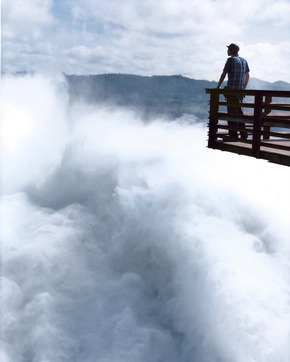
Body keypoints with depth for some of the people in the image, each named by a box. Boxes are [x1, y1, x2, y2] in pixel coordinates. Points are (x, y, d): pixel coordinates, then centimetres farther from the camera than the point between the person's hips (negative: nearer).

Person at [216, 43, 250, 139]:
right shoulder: (244, 60, 15)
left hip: (232, 90, -7)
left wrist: (218, 86, 5)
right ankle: (243, 134, 17)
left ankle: (233, 135, -3)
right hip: (240, 90, 7)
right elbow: (247, 75, 18)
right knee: (238, 111, 15)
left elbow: (223, 74, -6)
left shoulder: (231, 60, -6)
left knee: (232, 113, -4)